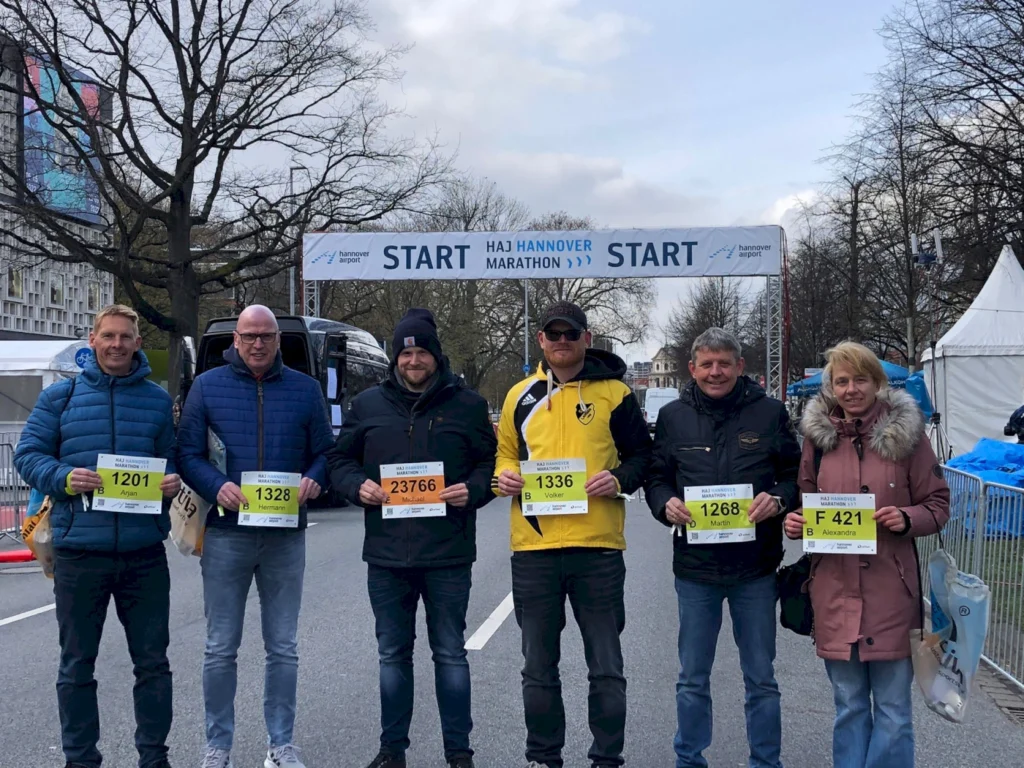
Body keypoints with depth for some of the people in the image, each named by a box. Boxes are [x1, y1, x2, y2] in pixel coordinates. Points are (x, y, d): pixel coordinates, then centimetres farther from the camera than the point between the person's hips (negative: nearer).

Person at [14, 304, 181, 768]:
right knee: (77, 665, 9)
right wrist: (64, 479, -16)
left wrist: (173, 482, -8)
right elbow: (28, 455, 3)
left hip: (144, 551, 1)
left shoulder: (158, 400, 10)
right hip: (79, 551, -1)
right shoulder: (60, 396, 5)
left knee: (152, 660, 8)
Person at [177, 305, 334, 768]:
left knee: (283, 648, 9)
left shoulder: (305, 389, 7)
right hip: (226, 532, -1)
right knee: (221, 649, 5)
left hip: (287, 535, 1)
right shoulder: (208, 386, 4)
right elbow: (188, 453, 1)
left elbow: (324, 452, 9)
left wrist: (314, 480, -13)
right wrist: (217, 487, -17)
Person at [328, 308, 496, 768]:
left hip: (448, 554, -2)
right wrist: (358, 485, -8)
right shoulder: (368, 404, 7)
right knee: (392, 654, 12)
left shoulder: (467, 404, 3)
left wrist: (471, 490, -13)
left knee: (450, 653, 7)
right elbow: (339, 460, 13)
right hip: (387, 552, 2)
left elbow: (491, 463, 6)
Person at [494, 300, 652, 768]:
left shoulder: (614, 393, 3)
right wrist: (503, 476, -3)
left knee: (606, 666, 7)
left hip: (598, 545, -2)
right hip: (533, 546, 2)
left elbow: (642, 455, 7)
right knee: (539, 667, 12)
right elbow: (505, 453, 18)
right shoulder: (520, 396, 10)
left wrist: (620, 479, -12)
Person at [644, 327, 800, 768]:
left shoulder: (769, 413, 1)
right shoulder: (673, 417, 5)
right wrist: (667, 505, -13)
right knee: (692, 679, 12)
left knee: (761, 678, 11)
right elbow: (656, 479, 8)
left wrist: (777, 499, -16)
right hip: (695, 565, 1)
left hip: (756, 566, -1)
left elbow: (795, 475, 3)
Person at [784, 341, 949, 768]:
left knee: (892, 709, 7)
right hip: (834, 591, 2)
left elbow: (938, 505, 2)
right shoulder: (817, 434, 4)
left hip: (890, 591, -2)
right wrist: (795, 521, -5)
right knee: (848, 706, 14)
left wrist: (907, 519, -18)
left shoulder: (906, 432, -3)